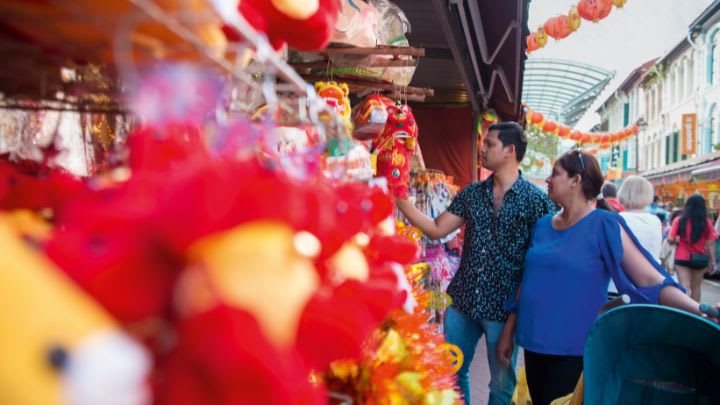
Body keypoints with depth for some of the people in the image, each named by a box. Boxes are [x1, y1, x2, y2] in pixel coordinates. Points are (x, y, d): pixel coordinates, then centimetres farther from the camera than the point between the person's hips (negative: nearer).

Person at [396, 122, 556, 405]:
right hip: (463, 303, 4)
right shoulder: (471, 194, 6)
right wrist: (400, 198, -3)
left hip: (504, 308, -4)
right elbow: (436, 230, 4)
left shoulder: (536, 199, -8)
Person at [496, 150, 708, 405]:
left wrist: (703, 313, -29)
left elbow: (651, 281, -16)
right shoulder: (543, 225, 5)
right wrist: (508, 331, 12)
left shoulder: (603, 225, -11)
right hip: (535, 341, 6)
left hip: (574, 348, -5)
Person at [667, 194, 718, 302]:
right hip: (700, 259, 2)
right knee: (696, 286, 18)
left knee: (685, 286, -1)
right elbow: (710, 245, -5)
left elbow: (671, 239, -12)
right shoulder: (707, 223, -7)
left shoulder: (679, 221, -9)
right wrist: (712, 262, 2)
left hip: (682, 258, -2)